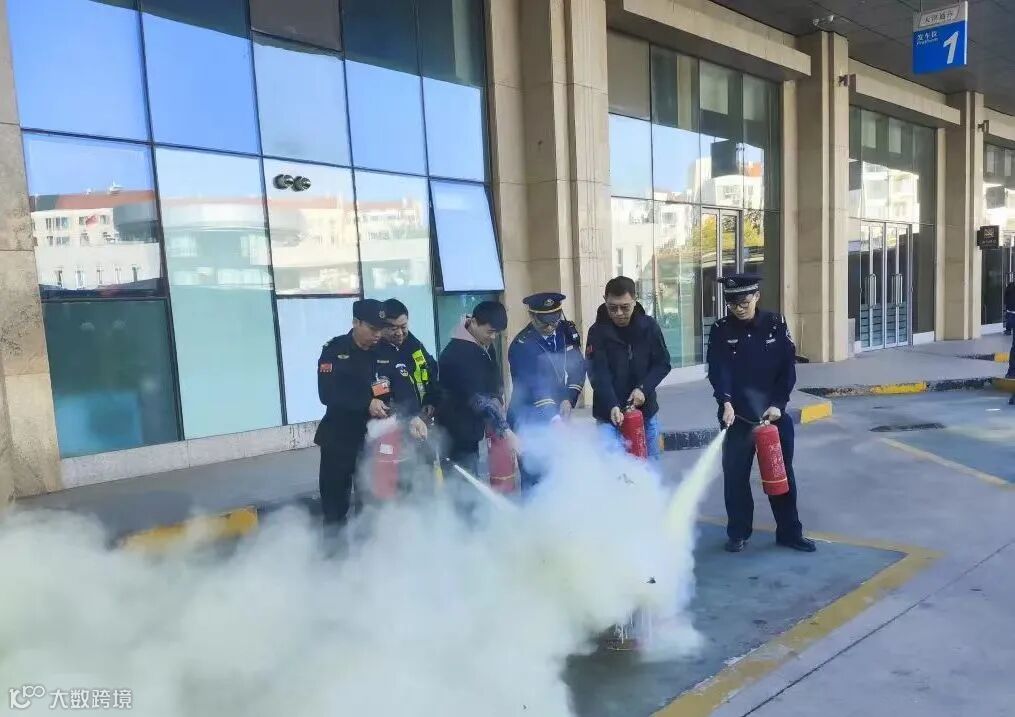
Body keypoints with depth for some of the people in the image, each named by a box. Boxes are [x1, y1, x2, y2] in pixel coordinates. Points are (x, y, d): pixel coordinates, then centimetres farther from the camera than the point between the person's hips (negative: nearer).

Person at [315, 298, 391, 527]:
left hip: (374, 435, 3)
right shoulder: (335, 350, -7)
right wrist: (367, 403, -27)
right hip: (339, 438, -2)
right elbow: (327, 394, -18)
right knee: (335, 499, 8)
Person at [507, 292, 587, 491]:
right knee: (535, 479, -4)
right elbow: (535, 388, -25)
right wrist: (555, 420, -36)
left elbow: (578, 367, 5)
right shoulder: (521, 346, -17)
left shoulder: (567, 331, 1)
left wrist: (569, 399, -11)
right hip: (530, 423, -6)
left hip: (558, 417, 6)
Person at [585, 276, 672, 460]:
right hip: (610, 413, -3)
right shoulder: (598, 332, -10)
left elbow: (663, 363, 1)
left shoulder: (649, 326, -3)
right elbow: (598, 374, -17)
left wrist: (643, 388, -15)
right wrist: (612, 406, -31)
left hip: (646, 410, 3)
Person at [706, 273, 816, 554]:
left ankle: (790, 532, 23)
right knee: (736, 475, 4)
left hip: (774, 413, 1)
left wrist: (778, 404, -11)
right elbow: (718, 371, -14)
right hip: (737, 415, -1)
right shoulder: (720, 331, -4)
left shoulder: (775, 324, -1)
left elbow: (788, 367, -2)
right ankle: (738, 533, 18)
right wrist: (726, 402, -29)